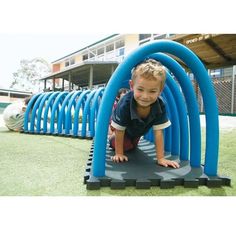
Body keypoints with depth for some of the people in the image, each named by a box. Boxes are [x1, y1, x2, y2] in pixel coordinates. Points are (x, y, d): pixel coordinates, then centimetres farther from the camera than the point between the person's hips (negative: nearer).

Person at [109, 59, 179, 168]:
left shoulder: (160, 107, -38)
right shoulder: (125, 104, -45)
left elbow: (158, 133, -32)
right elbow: (120, 132, -33)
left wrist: (161, 158, -31)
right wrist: (119, 154, -24)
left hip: (138, 130, 4)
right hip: (121, 127, -4)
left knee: (132, 146, 29)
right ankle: (111, 136, 27)